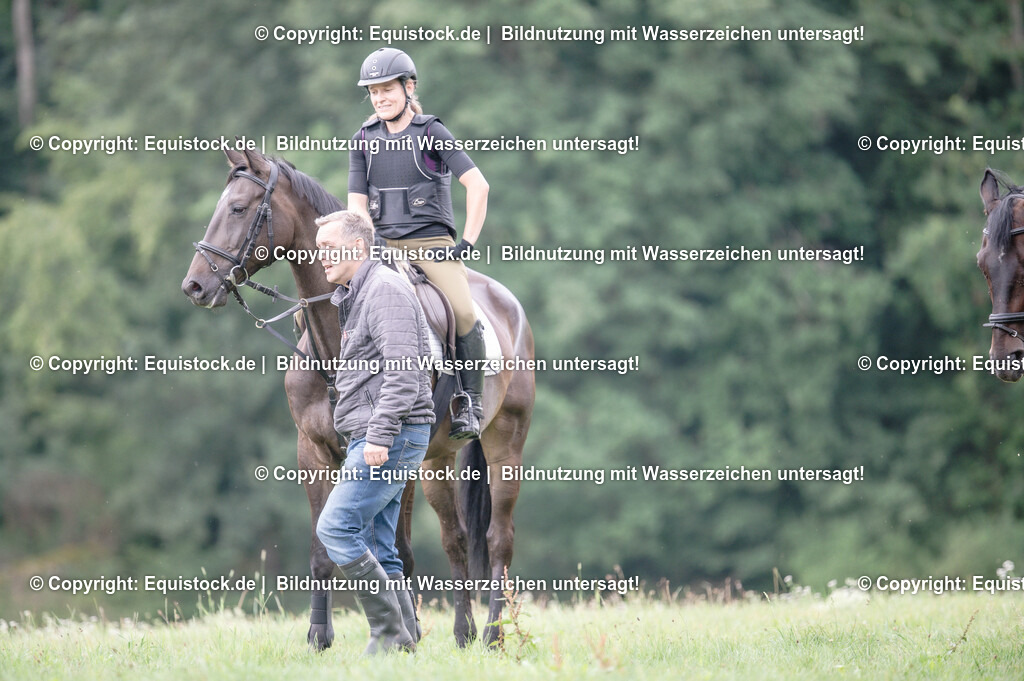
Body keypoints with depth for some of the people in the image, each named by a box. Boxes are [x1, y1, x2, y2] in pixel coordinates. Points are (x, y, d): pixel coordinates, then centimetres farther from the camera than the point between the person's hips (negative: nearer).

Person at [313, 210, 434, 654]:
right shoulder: (354, 298, 22)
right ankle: (404, 642, 9)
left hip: (392, 437, -11)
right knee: (375, 547, 8)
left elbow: (403, 369, -21)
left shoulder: (386, 290, -11)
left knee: (336, 526, -15)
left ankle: (391, 634, -14)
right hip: (376, 439, 11)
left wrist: (380, 435, -25)